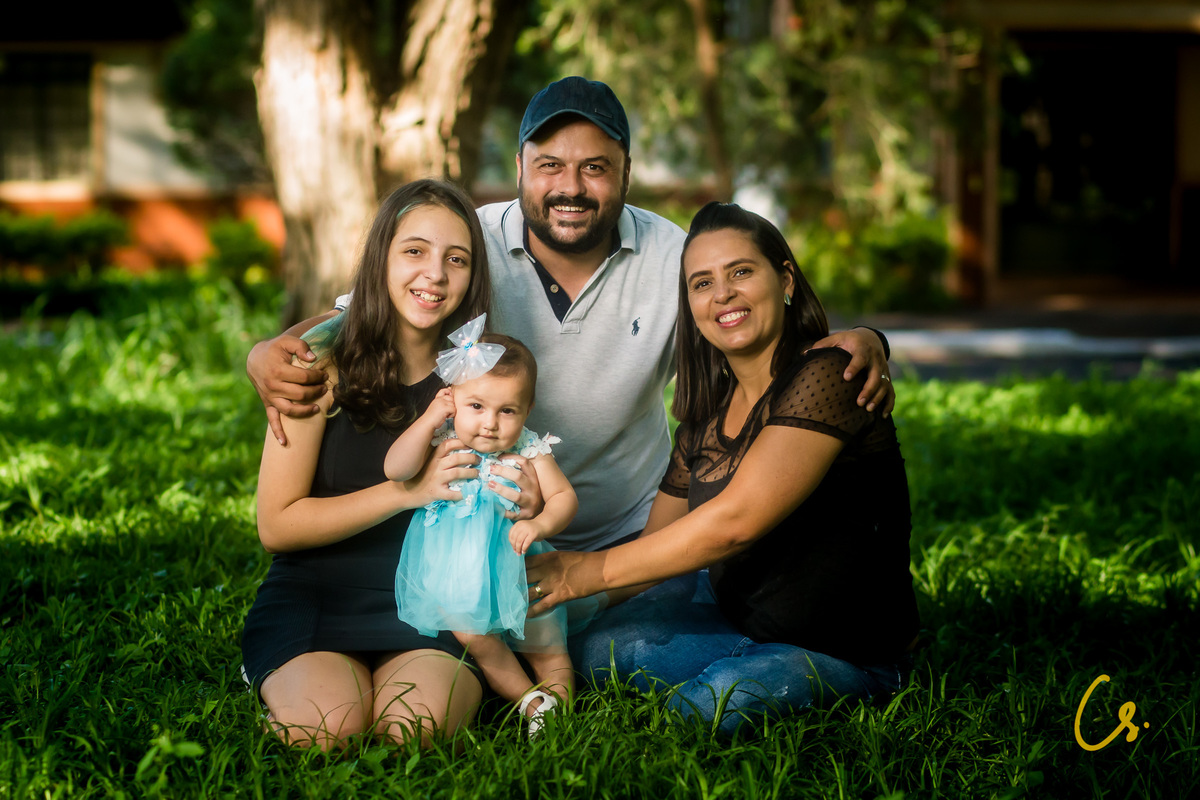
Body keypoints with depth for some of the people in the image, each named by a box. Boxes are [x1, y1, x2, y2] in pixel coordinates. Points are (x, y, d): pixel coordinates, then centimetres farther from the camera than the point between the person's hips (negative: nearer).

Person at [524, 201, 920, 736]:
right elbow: (660, 544, 10)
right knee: (598, 648, -12)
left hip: (845, 652, -7)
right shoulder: (706, 414, 5)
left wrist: (595, 571, -20)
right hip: (738, 613, 7)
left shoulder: (825, 374, -21)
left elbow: (735, 520, -27)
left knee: (698, 709, -29)